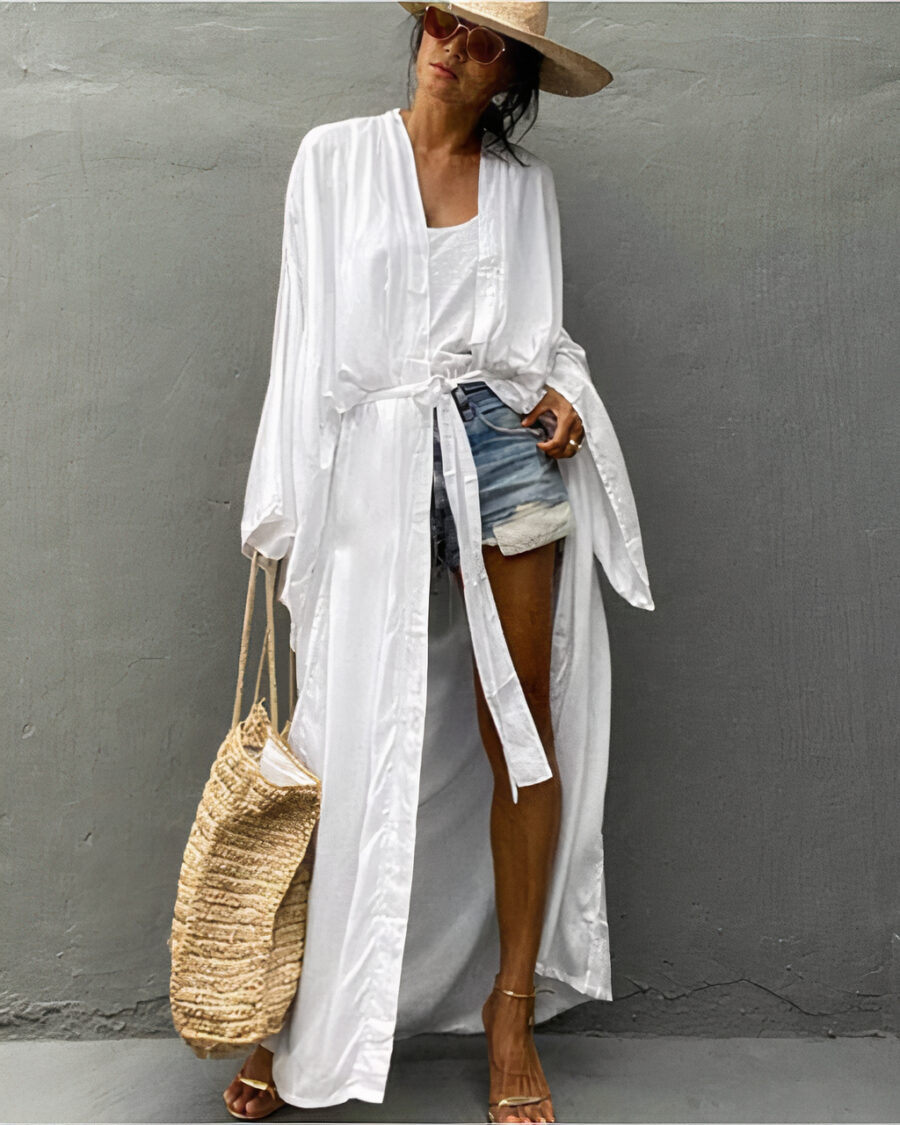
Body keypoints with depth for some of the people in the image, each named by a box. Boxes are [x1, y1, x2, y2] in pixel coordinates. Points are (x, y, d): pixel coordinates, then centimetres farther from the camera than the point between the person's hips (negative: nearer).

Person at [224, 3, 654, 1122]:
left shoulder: (526, 181, 15)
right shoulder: (334, 155, 11)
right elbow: (307, 332, 7)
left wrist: (564, 393, -5)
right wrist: (287, 502, 2)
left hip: (503, 445, 2)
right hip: (373, 459, -1)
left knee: (525, 730, 2)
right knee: (345, 741, -1)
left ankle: (513, 1007, 17)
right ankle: (296, 1017, 17)